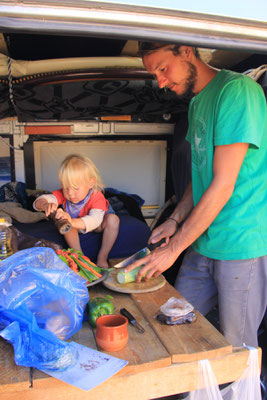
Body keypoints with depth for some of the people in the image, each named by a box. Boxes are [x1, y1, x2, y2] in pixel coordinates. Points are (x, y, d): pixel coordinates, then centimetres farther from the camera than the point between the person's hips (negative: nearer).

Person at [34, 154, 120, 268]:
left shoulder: (97, 197, -36)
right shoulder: (64, 194, -25)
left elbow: (95, 220, -53)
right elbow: (40, 200, -35)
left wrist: (72, 222, -70)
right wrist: (45, 205, -63)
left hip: (98, 226, -2)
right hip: (77, 226, 3)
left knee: (113, 219, -33)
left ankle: (102, 257, -20)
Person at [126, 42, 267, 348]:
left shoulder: (238, 90, -14)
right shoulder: (197, 102, 13)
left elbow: (223, 185, -20)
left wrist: (173, 248, -15)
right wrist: (176, 219, 6)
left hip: (242, 245, -8)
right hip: (203, 242, 8)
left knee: (236, 349, 8)